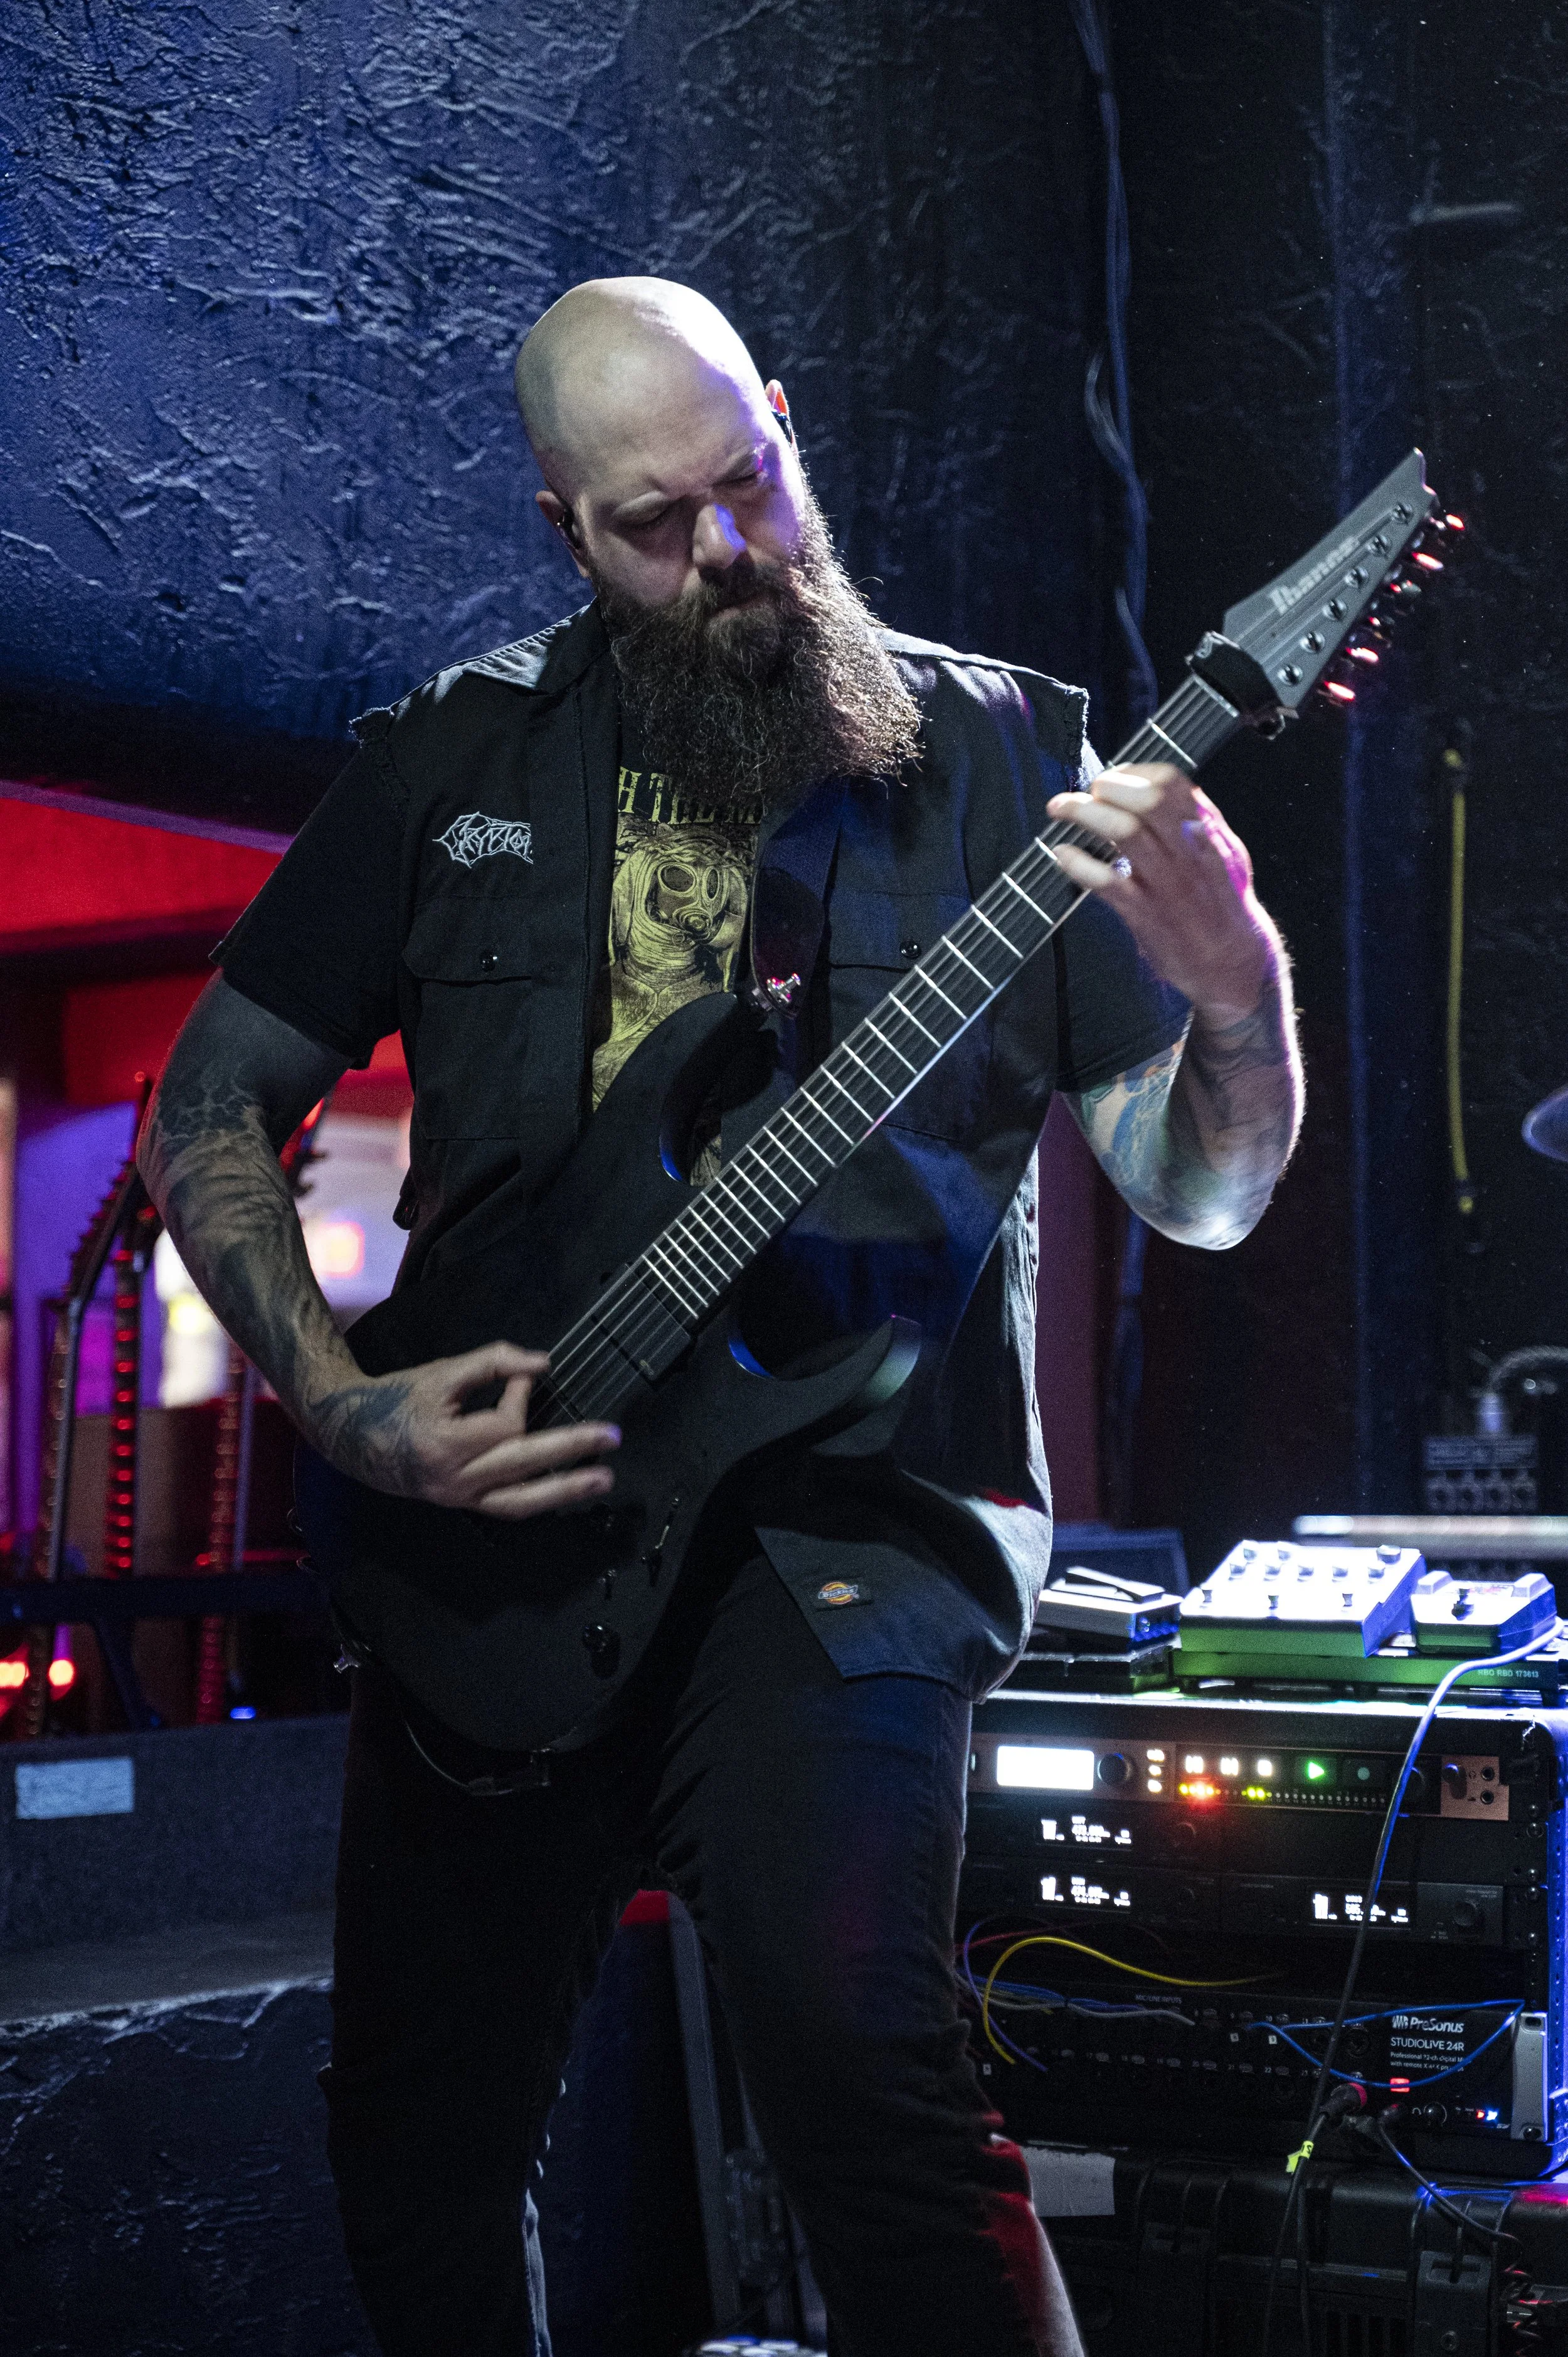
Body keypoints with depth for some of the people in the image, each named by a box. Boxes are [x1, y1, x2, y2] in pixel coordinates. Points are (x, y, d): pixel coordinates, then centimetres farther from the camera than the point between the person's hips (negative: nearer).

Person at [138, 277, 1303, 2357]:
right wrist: (342, 1408, -4)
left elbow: (1195, 1194, 3)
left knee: (852, 2051, -27)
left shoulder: (1001, 757, 4)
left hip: (848, 1514, -3)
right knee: (419, 2133, 10)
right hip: (485, 1537, 3)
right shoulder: (456, 761, 9)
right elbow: (206, 1111, 12)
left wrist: (1239, 1002, -19)